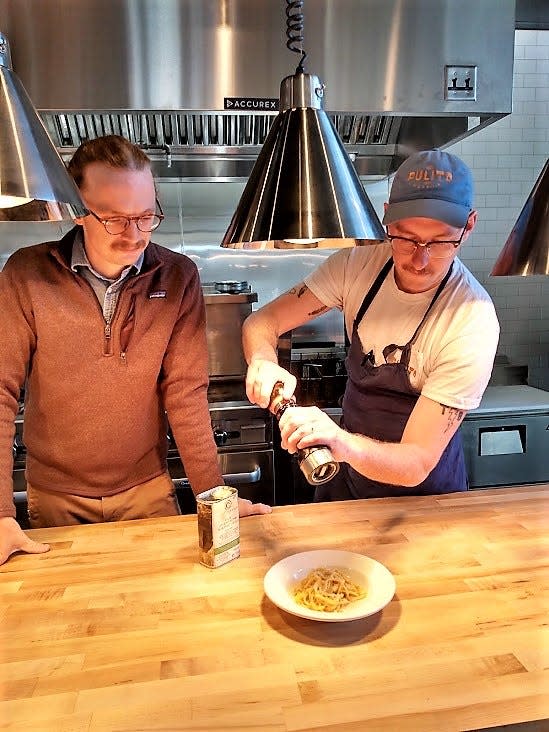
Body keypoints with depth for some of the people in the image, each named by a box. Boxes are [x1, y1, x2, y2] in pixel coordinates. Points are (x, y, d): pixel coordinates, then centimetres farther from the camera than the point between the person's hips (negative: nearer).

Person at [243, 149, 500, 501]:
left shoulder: (473, 324, -27)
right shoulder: (360, 262, -15)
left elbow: (417, 465, -28)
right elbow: (263, 320, -13)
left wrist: (343, 444, -47)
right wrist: (263, 360, -35)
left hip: (421, 492, -3)